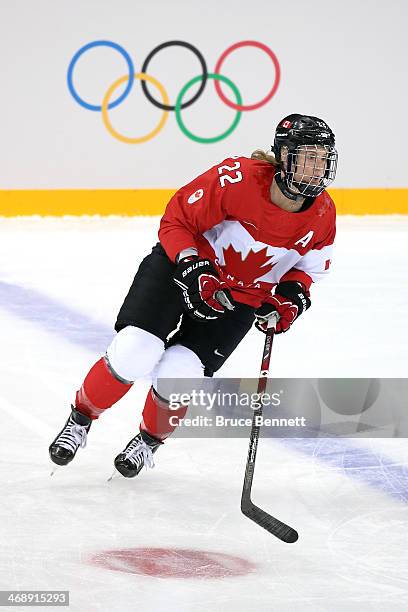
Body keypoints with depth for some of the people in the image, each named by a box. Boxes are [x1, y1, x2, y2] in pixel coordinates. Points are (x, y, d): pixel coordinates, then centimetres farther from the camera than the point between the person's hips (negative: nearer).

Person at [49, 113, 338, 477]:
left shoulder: (323, 214, -12)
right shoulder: (239, 179, -26)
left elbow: (309, 266, 8)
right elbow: (176, 220, -16)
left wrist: (292, 296, -11)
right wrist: (192, 267, -29)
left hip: (242, 300, 3)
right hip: (185, 265, -2)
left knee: (176, 376, -13)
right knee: (133, 355, -18)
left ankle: (150, 440, 19)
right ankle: (81, 420, 12)